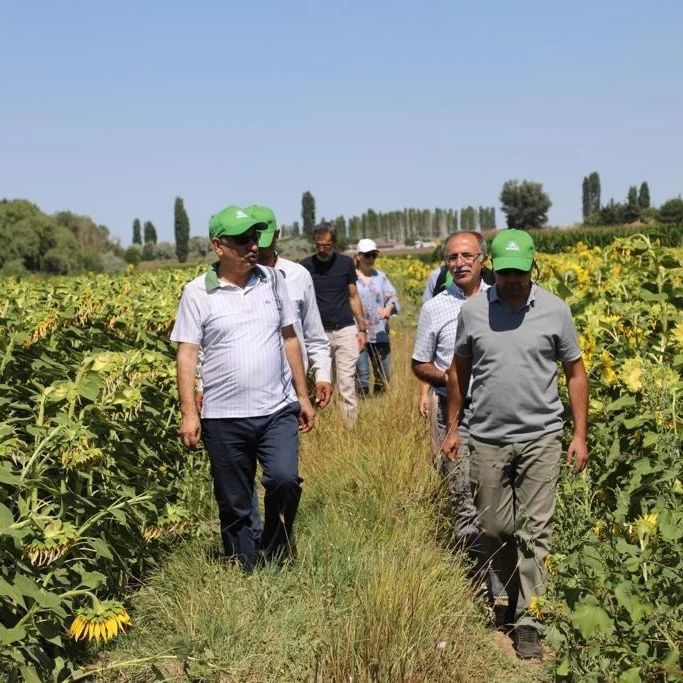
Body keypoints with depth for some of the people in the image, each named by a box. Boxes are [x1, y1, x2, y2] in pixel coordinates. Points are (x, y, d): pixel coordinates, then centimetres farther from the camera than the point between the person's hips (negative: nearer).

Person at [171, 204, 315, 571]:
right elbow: (186, 354, -4)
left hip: (277, 410, 2)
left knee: (284, 479, -17)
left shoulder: (272, 280, 6)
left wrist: (303, 395, 12)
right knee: (234, 505, 7)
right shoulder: (197, 293, -4)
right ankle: (246, 570, 24)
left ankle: (274, 553, 8)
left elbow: (289, 339, 12)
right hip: (224, 417, -1)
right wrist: (188, 413, -11)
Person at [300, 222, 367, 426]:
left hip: (346, 331, 0)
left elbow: (353, 297, 10)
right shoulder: (306, 265, 0)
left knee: (346, 383, -3)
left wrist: (362, 329, 5)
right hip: (318, 332, 0)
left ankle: (351, 427, 0)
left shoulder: (345, 263, 4)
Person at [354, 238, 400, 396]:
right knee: (361, 373, -4)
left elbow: (392, 296, 4)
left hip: (380, 334, 4)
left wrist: (389, 308, -18)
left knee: (384, 373, 9)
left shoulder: (381, 276, 11)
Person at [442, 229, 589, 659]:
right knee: (494, 530, 9)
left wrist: (580, 435, 0)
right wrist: (452, 428, 10)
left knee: (535, 532, -1)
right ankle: (515, 592, 33)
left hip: (540, 438, -1)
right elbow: (459, 372, 10)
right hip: (487, 439, 2)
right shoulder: (473, 311, 0)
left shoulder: (555, 311, -3)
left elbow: (576, 374, 4)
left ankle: (528, 620, 9)